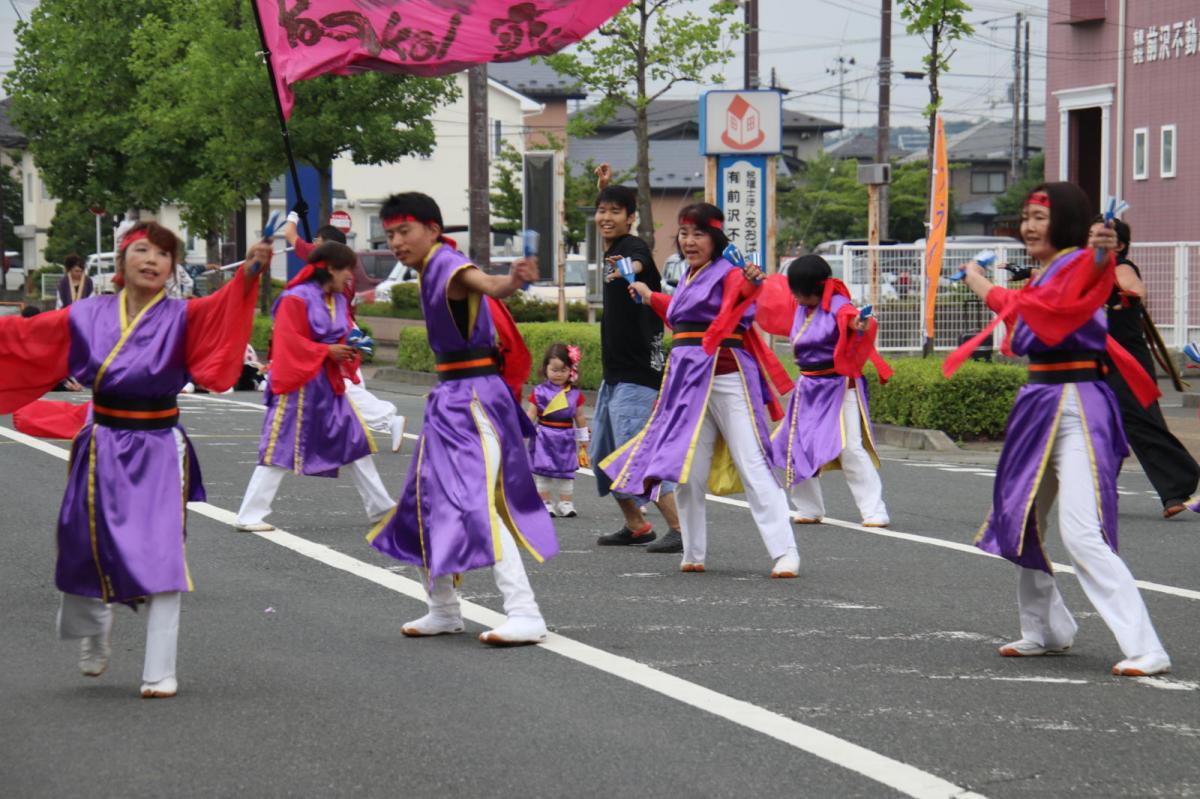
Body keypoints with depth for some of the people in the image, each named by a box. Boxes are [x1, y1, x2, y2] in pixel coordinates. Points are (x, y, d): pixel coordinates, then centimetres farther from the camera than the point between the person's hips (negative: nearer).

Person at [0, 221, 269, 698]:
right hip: (101, 448, 2)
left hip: (159, 452, -2)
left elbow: (221, 313, -25)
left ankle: (160, 671, 2)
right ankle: (93, 625, 43)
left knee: (160, 559, -7)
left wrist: (249, 274, -43)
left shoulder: (181, 317, -5)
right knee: (87, 548, 11)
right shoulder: (88, 315, 2)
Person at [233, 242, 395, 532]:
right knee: (280, 448, -5)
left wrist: (348, 352, -3)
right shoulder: (296, 299, -14)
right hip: (298, 385, -8)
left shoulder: (339, 301, 10)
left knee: (356, 440, 11)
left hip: (330, 384, 8)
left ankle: (380, 508, 21)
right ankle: (249, 516, 0)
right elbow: (289, 344, -18)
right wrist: (327, 351, -16)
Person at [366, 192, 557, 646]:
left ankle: (525, 616, -21)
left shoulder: (449, 268, -17)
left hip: (474, 399, -11)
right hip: (449, 399, 11)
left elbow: (485, 284, -40)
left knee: (479, 503, -19)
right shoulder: (430, 271, 12)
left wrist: (512, 281, -61)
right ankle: (444, 611, 30)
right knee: (429, 501, 16)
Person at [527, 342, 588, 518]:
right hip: (544, 437, -2)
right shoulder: (539, 392, -4)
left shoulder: (575, 394, 2)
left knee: (567, 471, 4)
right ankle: (545, 502, 8)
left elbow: (579, 417, 9)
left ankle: (565, 503, 12)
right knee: (542, 471, 0)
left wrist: (583, 438, 14)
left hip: (566, 440, 2)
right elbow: (531, 415, 1)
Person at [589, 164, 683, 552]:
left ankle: (680, 530, -16)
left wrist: (625, 270, -62)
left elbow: (638, 262, -40)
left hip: (637, 375, -10)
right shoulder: (616, 248, 12)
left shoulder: (634, 246, -14)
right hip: (615, 374, 10)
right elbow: (609, 231, 38)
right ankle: (636, 526, 25)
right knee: (602, 455, 14)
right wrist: (604, 186, 37)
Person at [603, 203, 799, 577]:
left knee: (752, 465, -11)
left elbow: (741, 294, -31)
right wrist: (650, 297, 42)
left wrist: (752, 284, -53)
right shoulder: (688, 278, 17)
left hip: (725, 378, -8)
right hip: (688, 380, 8)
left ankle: (784, 553, -12)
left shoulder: (728, 273, -7)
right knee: (687, 470, 8)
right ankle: (693, 554, 19)